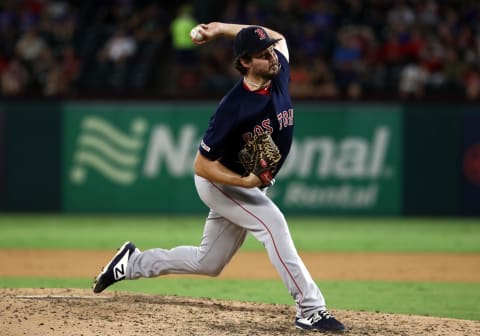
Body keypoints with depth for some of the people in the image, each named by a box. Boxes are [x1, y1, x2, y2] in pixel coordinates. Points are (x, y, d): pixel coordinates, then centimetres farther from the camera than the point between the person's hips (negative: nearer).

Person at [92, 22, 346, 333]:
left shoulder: (279, 75, -11)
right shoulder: (234, 108, -30)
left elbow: (277, 37, 12)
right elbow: (202, 165, -24)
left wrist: (221, 29, 3)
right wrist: (246, 182, -37)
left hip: (245, 183, 8)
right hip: (219, 181, -8)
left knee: (207, 263, 15)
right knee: (273, 222, -27)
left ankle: (134, 263, 32)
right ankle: (311, 310, -26)